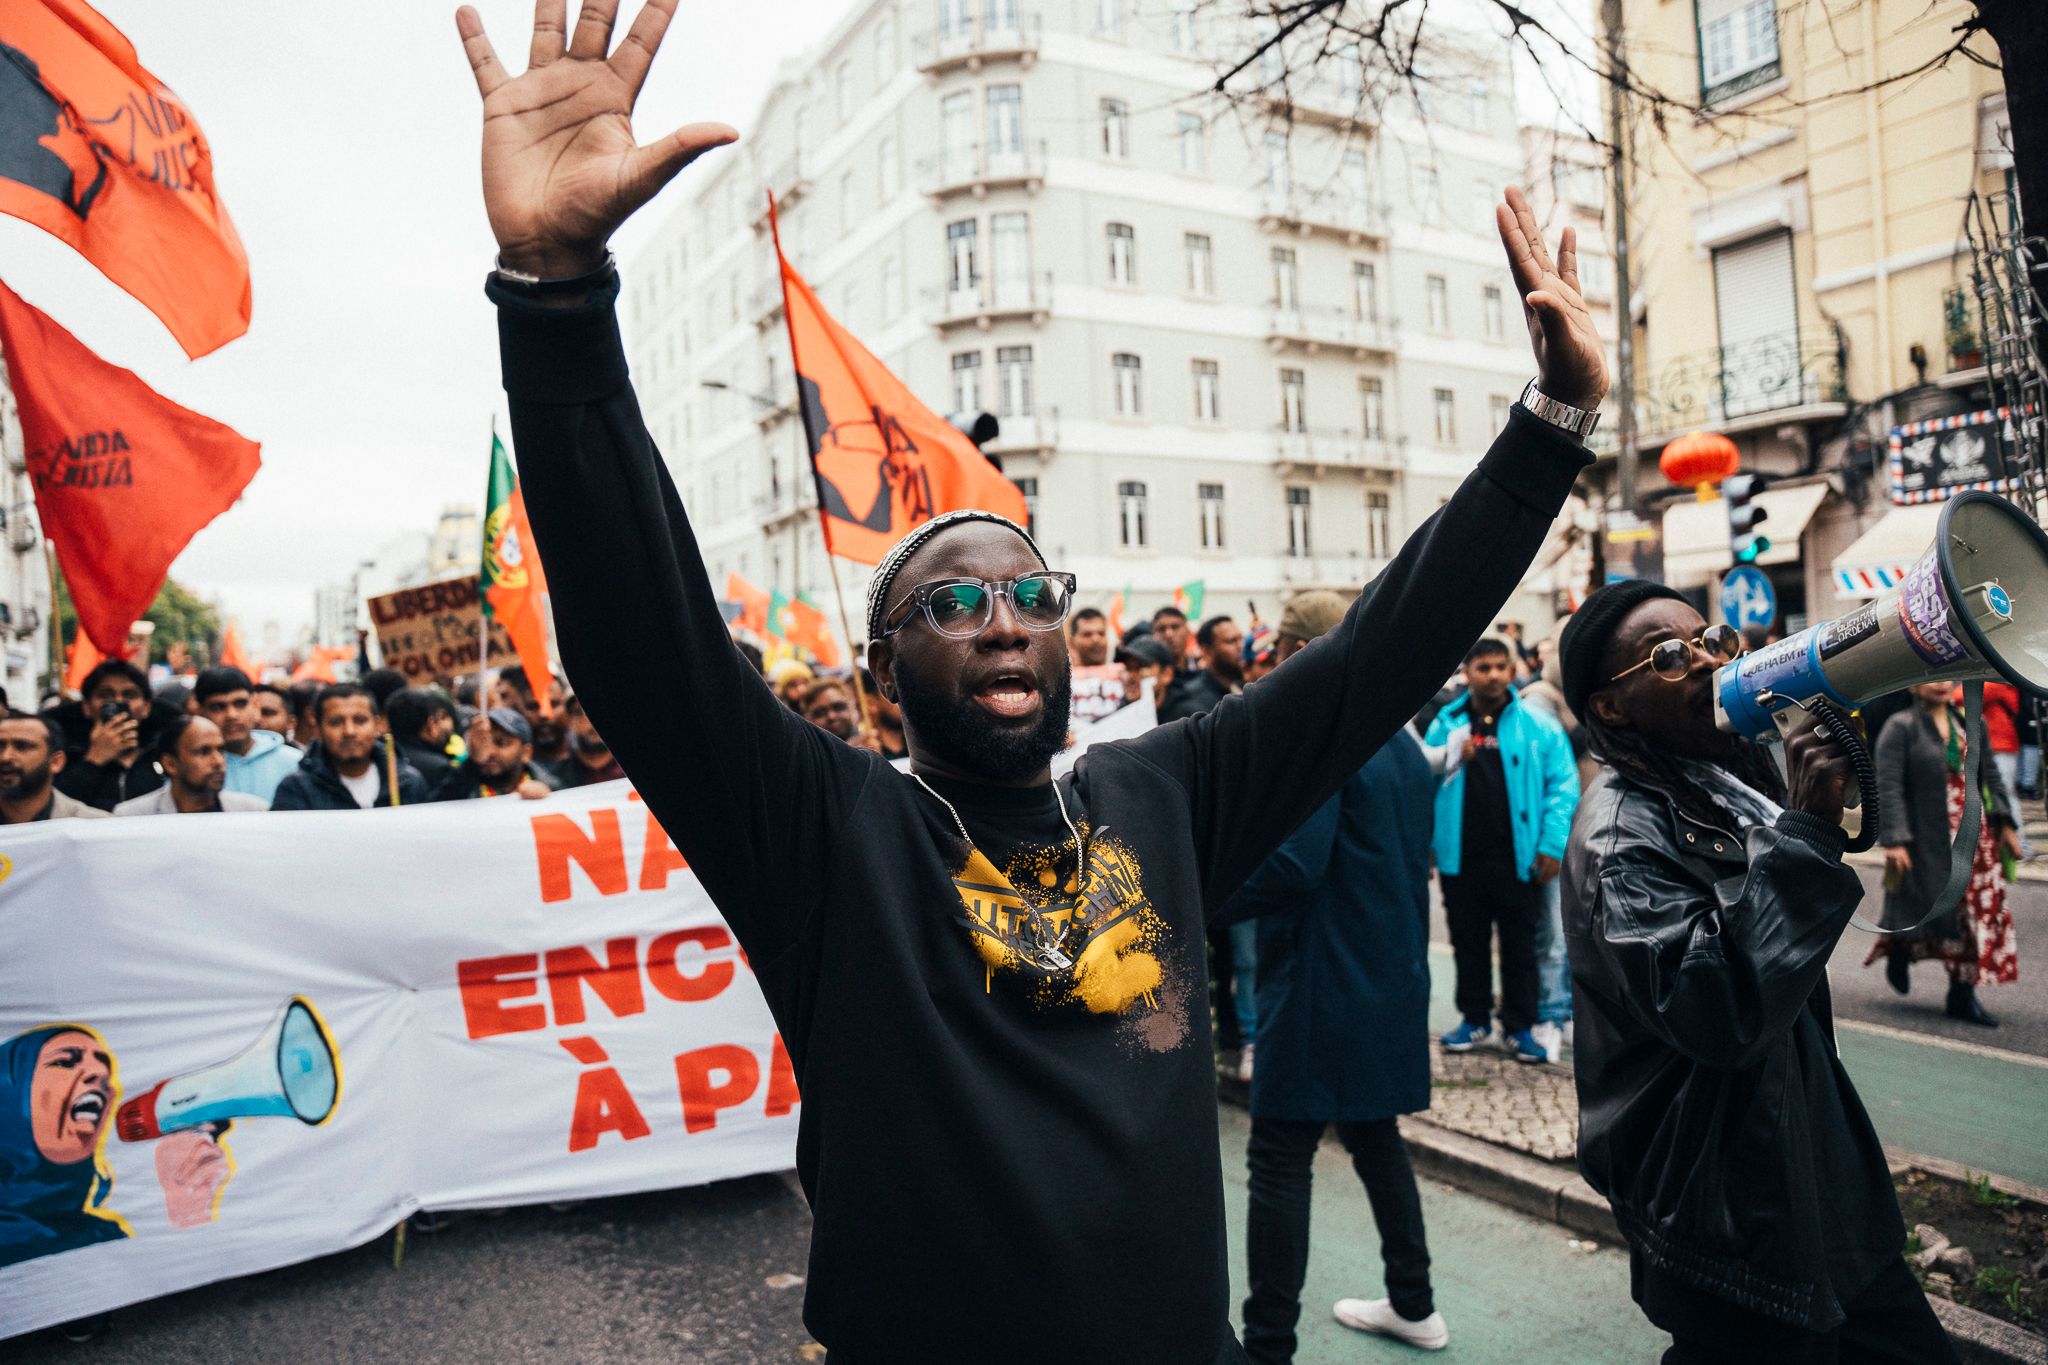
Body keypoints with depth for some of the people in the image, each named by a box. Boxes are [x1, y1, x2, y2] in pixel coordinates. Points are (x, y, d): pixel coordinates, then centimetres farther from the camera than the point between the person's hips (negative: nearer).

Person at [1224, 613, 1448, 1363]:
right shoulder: (1403, 741, 10)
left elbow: (1291, 865, -26)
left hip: (1322, 987, -9)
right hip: (1390, 978, 9)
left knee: (1279, 1163, -2)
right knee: (1375, 1135, 22)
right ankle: (1413, 1305, 34)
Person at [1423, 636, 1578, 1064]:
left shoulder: (1537, 725, -1)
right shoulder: (1446, 724, 4)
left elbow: (1563, 784, -3)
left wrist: (1552, 843, -9)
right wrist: (1425, 842, -7)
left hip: (1518, 856, -2)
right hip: (1461, 856, 2)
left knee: (1520, 945, 8)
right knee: (1468, 942, 13)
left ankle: (1518, 1027, 19)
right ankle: (1475, 1019, 26)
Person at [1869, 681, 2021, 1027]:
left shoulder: (1972, 723, 9)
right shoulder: (1901, 727, -9)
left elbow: (1990, 777, 18)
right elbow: (1887, 787, -14)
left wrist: (2005, 823, 13)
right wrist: (1894, 840, -20)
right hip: (1926, 838, -5)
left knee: (1980, 909, 4)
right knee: (1931, 906, 0)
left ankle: (1963, 996, 14)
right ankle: (1900, 948, 34)